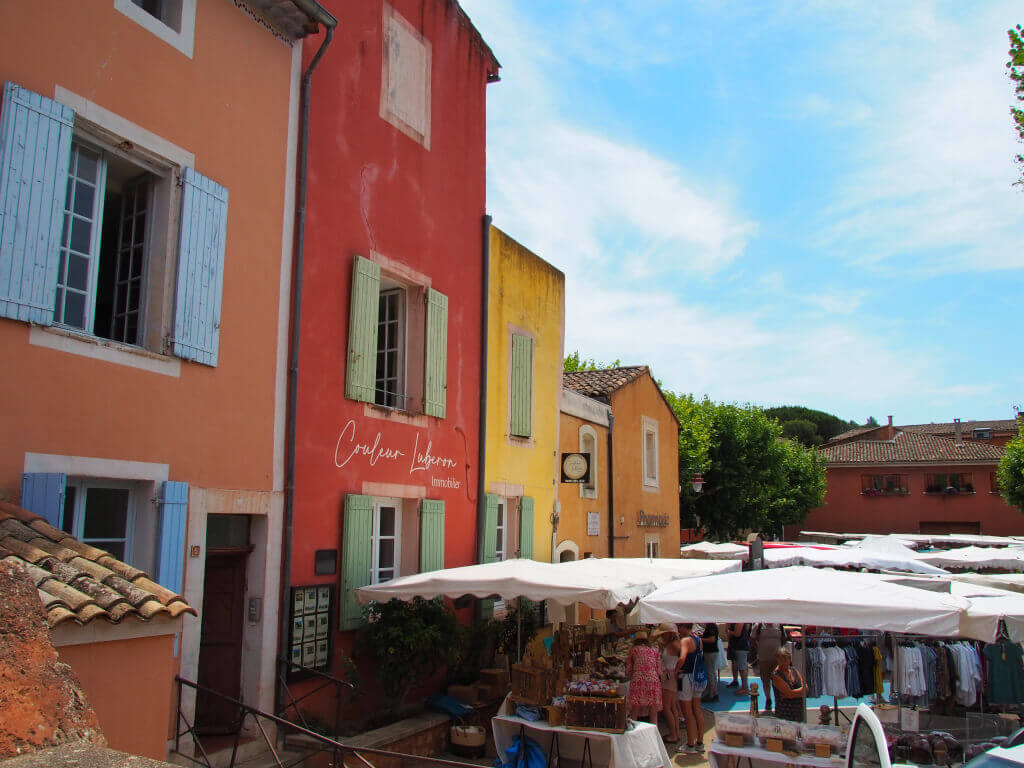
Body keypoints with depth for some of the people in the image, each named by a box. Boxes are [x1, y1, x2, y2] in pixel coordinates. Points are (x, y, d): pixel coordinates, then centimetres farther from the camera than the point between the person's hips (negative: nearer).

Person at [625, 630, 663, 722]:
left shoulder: (632, 650, 15)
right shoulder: (655, 651, 20)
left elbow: (628, 671, 12)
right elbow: (659, 671, 13)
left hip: (638, 681, -2)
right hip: (654, 681, 2)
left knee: (633, 715, 1)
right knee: (653, 716, 7)